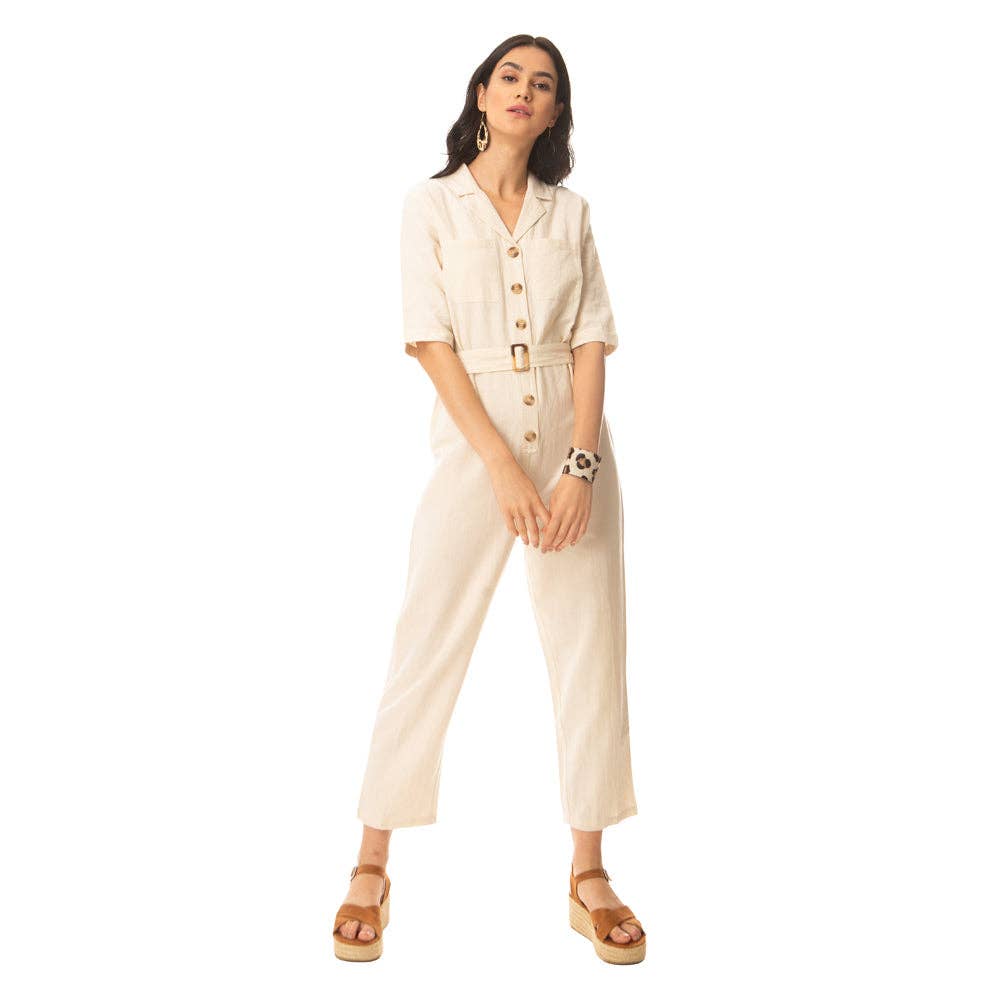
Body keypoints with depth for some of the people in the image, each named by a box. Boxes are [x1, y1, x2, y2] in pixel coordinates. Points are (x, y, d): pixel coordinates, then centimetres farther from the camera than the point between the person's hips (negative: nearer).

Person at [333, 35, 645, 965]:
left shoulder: (570, 211, 11)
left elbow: (591, 340, 3)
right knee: (427, 652, -1)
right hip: (472, 442, -3)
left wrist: (580, 464, -11)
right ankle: (372, 866, 14)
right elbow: (432, 342, -6)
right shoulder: (432, 202, 3)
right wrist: (504, 467, -15)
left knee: (591, 654, 3)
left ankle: (588, 876, 16)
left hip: (573, 443, 3)